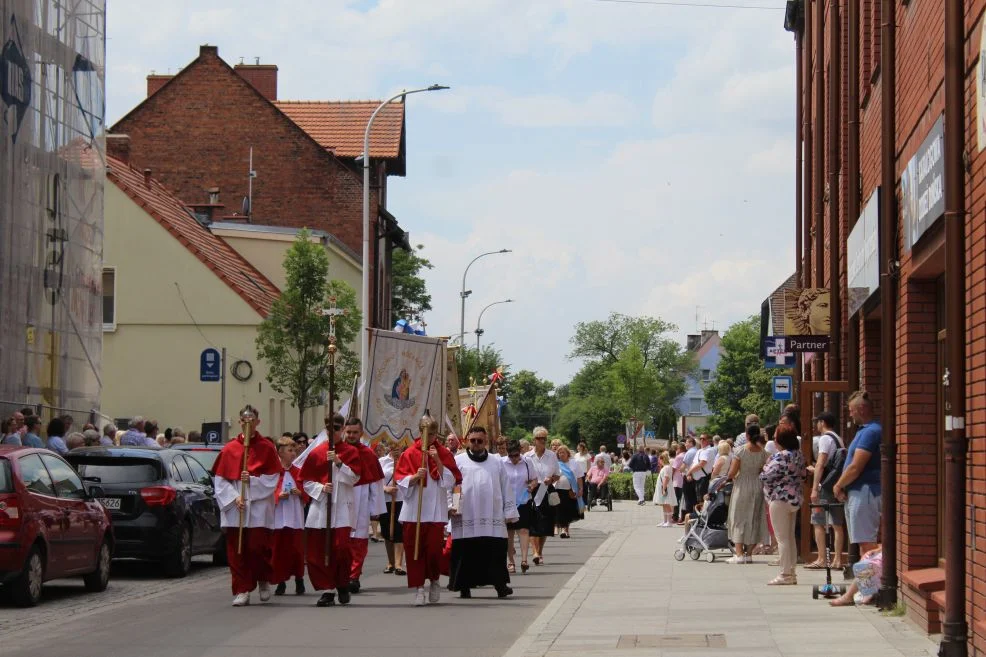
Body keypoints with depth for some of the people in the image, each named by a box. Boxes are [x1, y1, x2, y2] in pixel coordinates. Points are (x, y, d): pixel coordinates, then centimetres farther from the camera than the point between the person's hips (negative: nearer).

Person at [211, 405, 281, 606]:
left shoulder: (266, 448, 3)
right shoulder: (229, 449, 6)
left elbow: (273, 479, 0)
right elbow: (219, 480, 4)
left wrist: (252, 481, -14)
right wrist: (234, 498, -8)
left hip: (259, 508, -2)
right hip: (234, 507, 2)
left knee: (258, 547, -8)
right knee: (236, 551, -1)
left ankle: (264, 581, 19)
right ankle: (242, 591, 5)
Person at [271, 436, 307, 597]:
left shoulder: (298, 472, 8)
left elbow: (307, 492, 13)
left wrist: (300, 493, -7)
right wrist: (278, 495, -14)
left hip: (296, 517, 2)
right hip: (278, 516, -2)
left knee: (297, 549, 0)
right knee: (279, 550, 0)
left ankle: (299, 580, 10)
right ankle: (281, 582, 9)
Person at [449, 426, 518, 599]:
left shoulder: (497, 462, 14)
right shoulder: (458, 461, 8)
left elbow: (506, 488, 13)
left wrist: (510, 512, 7)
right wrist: (449, 506, -7)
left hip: (492, 518, 1)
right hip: (465, 518, -1)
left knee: (496, 552, -4)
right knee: (466, 552, 0)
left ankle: (500, 584, 0)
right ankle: (464, 586, 9)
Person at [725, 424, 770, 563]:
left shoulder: (741, 451, -12)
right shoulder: (762, 452, -1)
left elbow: (732, 472, -11)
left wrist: (729, 477, 10)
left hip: (742, 485, -3)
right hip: (757, 487, 3)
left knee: (738, 520, 4)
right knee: (754, 519, 11)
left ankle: (739, 554, -4)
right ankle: (749, 553, 9)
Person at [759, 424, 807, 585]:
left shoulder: (781, 457, -20)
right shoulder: (798, 454, 9)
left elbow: (766, 476, -22)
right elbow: (803, 475, 17)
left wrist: (766, 465, -2)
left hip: (780, 499, -9)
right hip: (794, 498, 9)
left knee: (782, 538, -5)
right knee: (790, 537, 14)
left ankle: (785, 574, -5)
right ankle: (791, 573, 17)